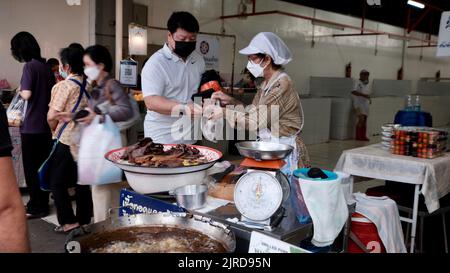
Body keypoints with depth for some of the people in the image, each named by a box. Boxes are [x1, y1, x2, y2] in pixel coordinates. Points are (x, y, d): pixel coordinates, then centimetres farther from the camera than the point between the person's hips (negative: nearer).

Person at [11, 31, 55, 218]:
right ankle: (42, 202, 24)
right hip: (46, 124, 7)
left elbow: (27, 94, -19)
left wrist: (20, 90, 1)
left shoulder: (30, 66, -13)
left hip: (32, 126, -7)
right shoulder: (46, 66, 10)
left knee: (31, 168, 2)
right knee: (42, 165, 14)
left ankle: (36, 207, 9)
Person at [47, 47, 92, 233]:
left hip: (67, 141, -6)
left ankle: (69, 221, 7)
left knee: (57, 182, 7)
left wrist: (55, 130, 3)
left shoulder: (64, 86, -13)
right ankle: (85, 220, 20)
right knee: (82, 181, 14)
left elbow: (52, 116, -17)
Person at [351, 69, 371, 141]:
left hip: (365, 104, 8)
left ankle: (363, 136, 15)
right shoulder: (357, 83, -8)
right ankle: (358, 136, -8)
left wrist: (369, 99, 8)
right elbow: (353, 92, -22)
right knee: (361, 119, -17)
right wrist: (364, 95, -26)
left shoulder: (367, 84, 17)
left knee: (365, 120, 9)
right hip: (359, 103, -8)